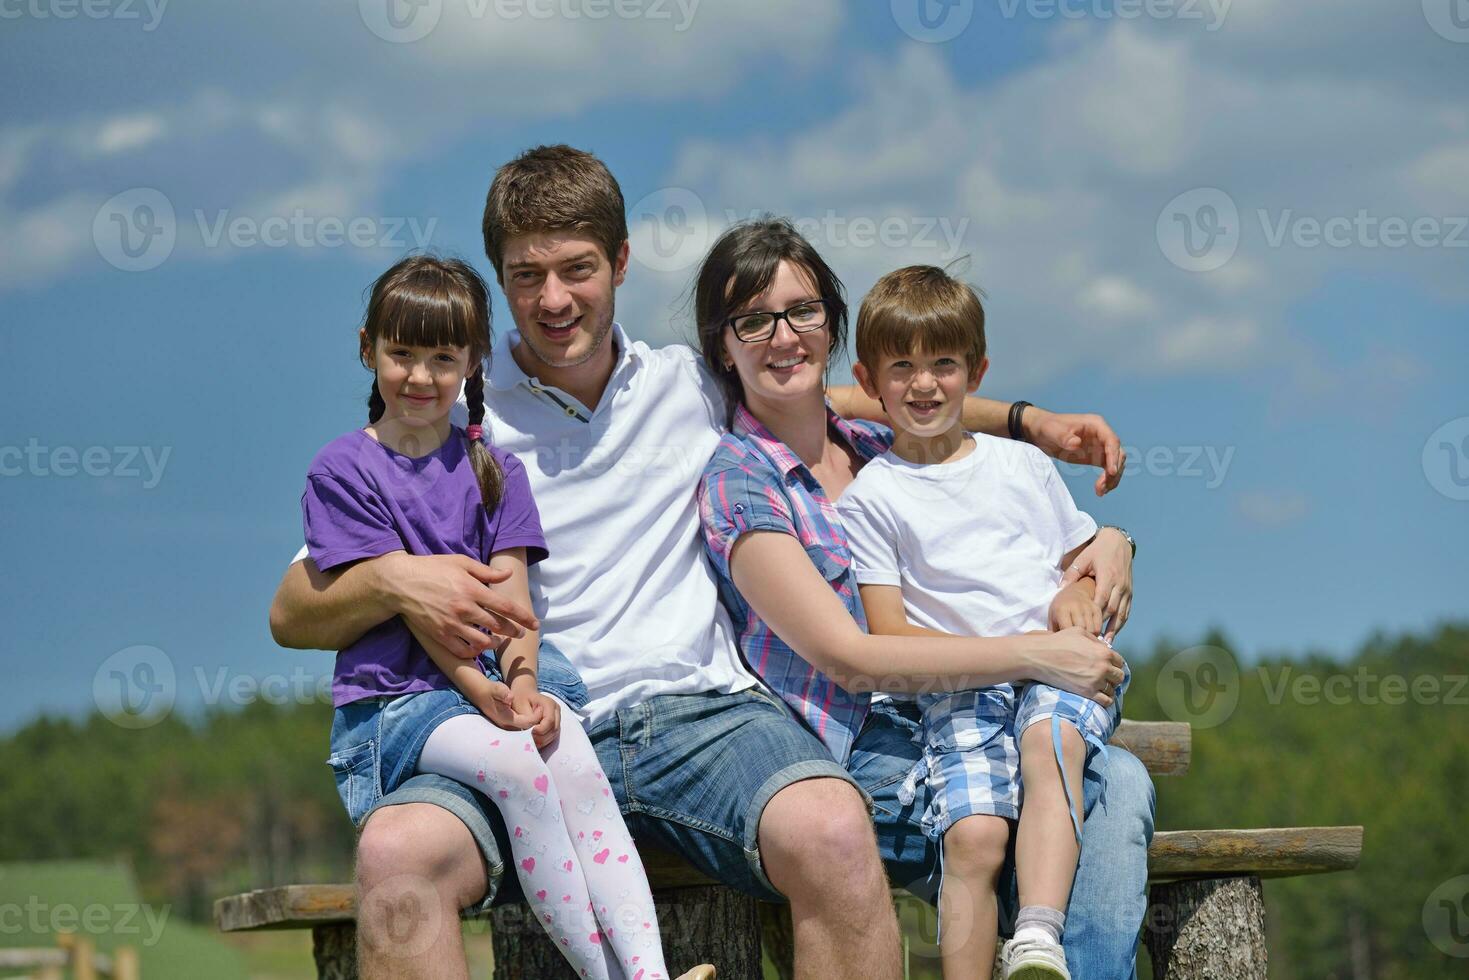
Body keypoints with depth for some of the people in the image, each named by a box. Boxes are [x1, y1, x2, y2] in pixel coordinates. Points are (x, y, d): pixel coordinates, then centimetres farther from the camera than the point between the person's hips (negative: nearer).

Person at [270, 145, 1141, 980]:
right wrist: (394, 580, -14)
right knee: (397, 852, -35)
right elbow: (293, 613, 8)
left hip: (698, 707, 1)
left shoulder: (692, 387, 18)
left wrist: (1027, 421, 23)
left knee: (832, 831, -33)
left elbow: (853, 396, 33)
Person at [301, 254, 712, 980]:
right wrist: (479, 690, -18)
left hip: (505, 675, 3)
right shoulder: (342, 470, 3)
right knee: (517, 767, -34)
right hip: (394, 694, -3)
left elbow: (513, 594, 4)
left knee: (578, 767, -29)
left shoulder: (494, 469, 16)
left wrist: (523, 683, -16)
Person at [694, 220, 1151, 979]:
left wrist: (1108, 543, 2)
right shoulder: (737, 481, -2)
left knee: (1122, 784, -23)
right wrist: (1034, 655, -17)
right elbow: (847, 657, -12)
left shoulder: (884, 450, 16)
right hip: (856, 756, -5)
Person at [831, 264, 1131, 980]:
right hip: (957, 692, -1)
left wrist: (1080, 591, 5)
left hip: (1064, 671, 1)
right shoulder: (870, 499, 10)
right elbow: (888, 637, 2)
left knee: (1048, 735, -35)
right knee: (972, 831, -29)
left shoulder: (1023, 465, 20)